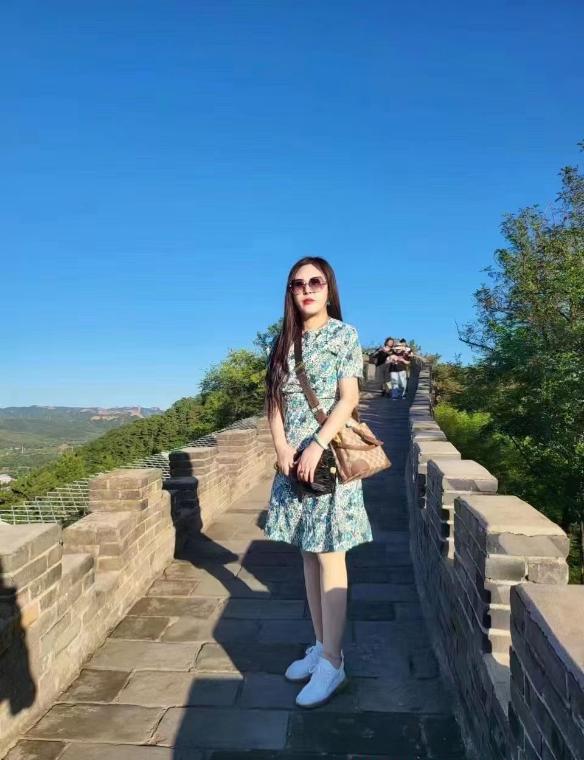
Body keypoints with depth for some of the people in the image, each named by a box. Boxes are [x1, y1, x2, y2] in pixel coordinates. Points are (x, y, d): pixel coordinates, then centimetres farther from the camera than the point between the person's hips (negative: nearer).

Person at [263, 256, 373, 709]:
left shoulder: (345, 335, -2)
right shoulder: (285, 342, 11)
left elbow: (348, 399, -9)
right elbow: (274, 401, 8)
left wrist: (316, 445, -17)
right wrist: (282, 448, -6)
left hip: (329, 456, -5)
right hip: (292, 460, 5)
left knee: (329, 556, -2)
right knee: (308, 555, 12)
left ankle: (332, 664, 9)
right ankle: (322, 646, 26)